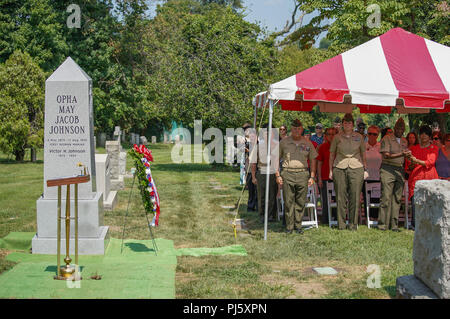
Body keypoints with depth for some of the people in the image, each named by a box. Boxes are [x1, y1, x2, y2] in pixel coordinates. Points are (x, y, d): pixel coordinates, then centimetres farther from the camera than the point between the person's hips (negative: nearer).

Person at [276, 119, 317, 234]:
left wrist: (312, 176, 6)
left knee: (301, 202, 3)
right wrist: (277, 175, 1)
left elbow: (313, 160, 13)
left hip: (302, 174, 1)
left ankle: (298, 225, 15)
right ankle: (289, 226, 8)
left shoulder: (307, 143, 9)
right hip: (287, 174, -1)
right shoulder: (284, 142, 5)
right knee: (288, 202, -1)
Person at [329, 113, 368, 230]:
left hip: (356, 168, 0)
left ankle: (353, 224, 6)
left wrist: (365, 169, 9)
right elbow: (332, 154, 12)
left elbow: (363, 154, 15)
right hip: (339, 168, 0)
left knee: (355, 196, -3)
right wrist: (331, 170, 6)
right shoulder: (337, 137, 8)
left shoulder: (359, 137, 10)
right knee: (341, 196, -2)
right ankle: (341, 224, 6)